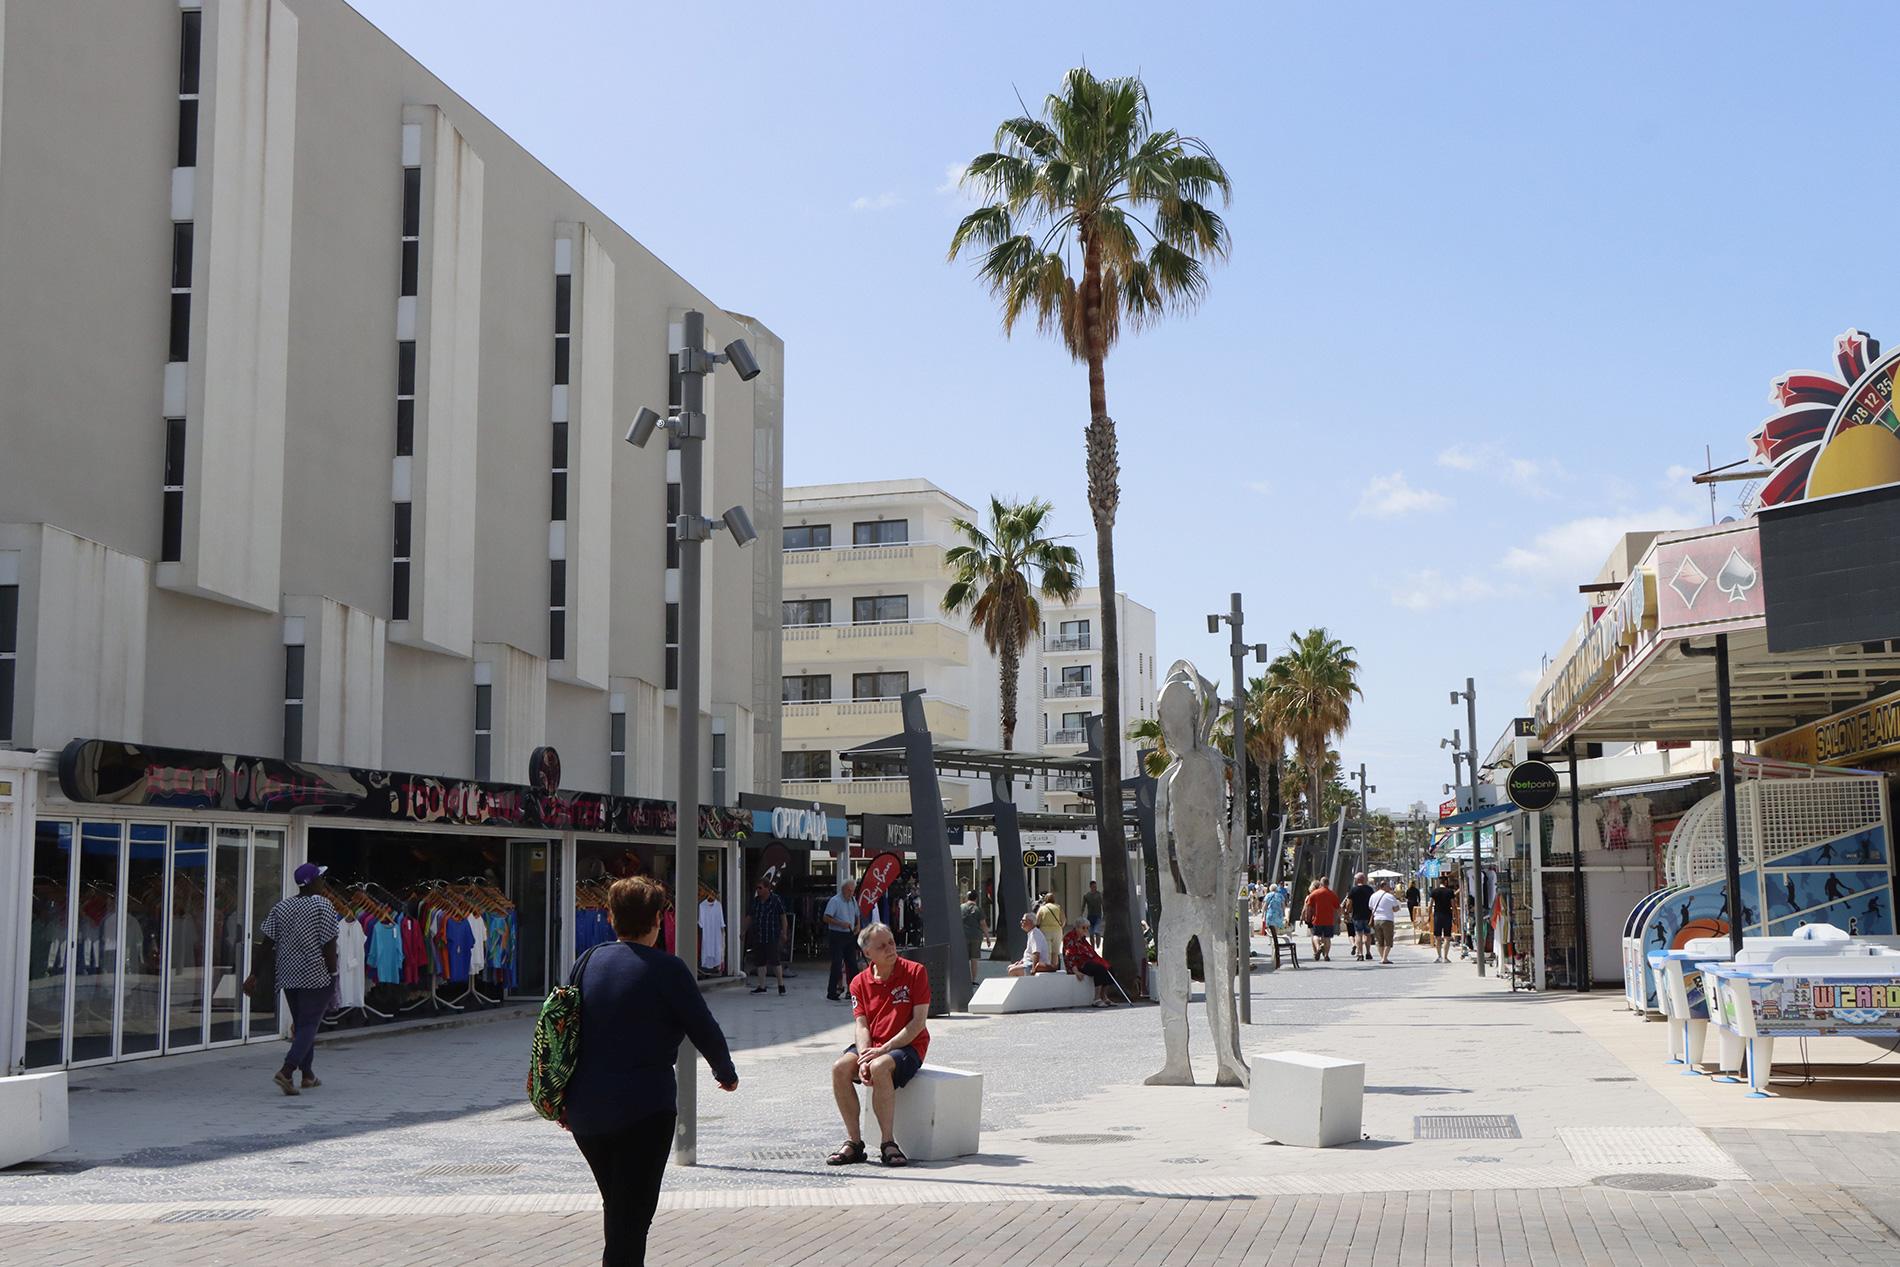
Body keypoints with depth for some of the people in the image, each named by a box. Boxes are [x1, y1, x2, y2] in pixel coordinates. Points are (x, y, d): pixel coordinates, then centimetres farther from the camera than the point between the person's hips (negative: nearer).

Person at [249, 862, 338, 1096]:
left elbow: (266, 942, 2)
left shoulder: (281, 908, 6)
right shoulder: (323, 906, -10)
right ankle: (286, 1071, -19)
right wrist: (333, 976, -5)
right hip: (316, 976, -6)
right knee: (308, 1025, -3)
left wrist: (255, 975, 5)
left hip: (289, 976, 6)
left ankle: (307, 1075, 25)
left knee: (301, 1024, 18)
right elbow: (329, 945, -12)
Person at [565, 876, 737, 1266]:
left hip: (585, 1112, 6)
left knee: (617, 1208, 22)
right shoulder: (666, 968, -9)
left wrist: (563, 1101, 21)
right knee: (631, 1217, -1)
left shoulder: (587, 962, 7)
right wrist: (726, 1073, 15)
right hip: (643, 1110, -6)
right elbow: (704, 1029, -4)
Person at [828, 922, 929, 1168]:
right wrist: (863, 1057, -20)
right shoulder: (860, 982, 6)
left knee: (879, 1068, -35)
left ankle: (888, 1144, -26)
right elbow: (862, 1026, 0)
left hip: (908, 1046, -4)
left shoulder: (915, 972, -6)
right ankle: (854, 1142, -16)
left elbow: (918, 1022, -11)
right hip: (873, 1047, 4)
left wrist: (883, 1049, -18)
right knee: (840, 1068, -24)